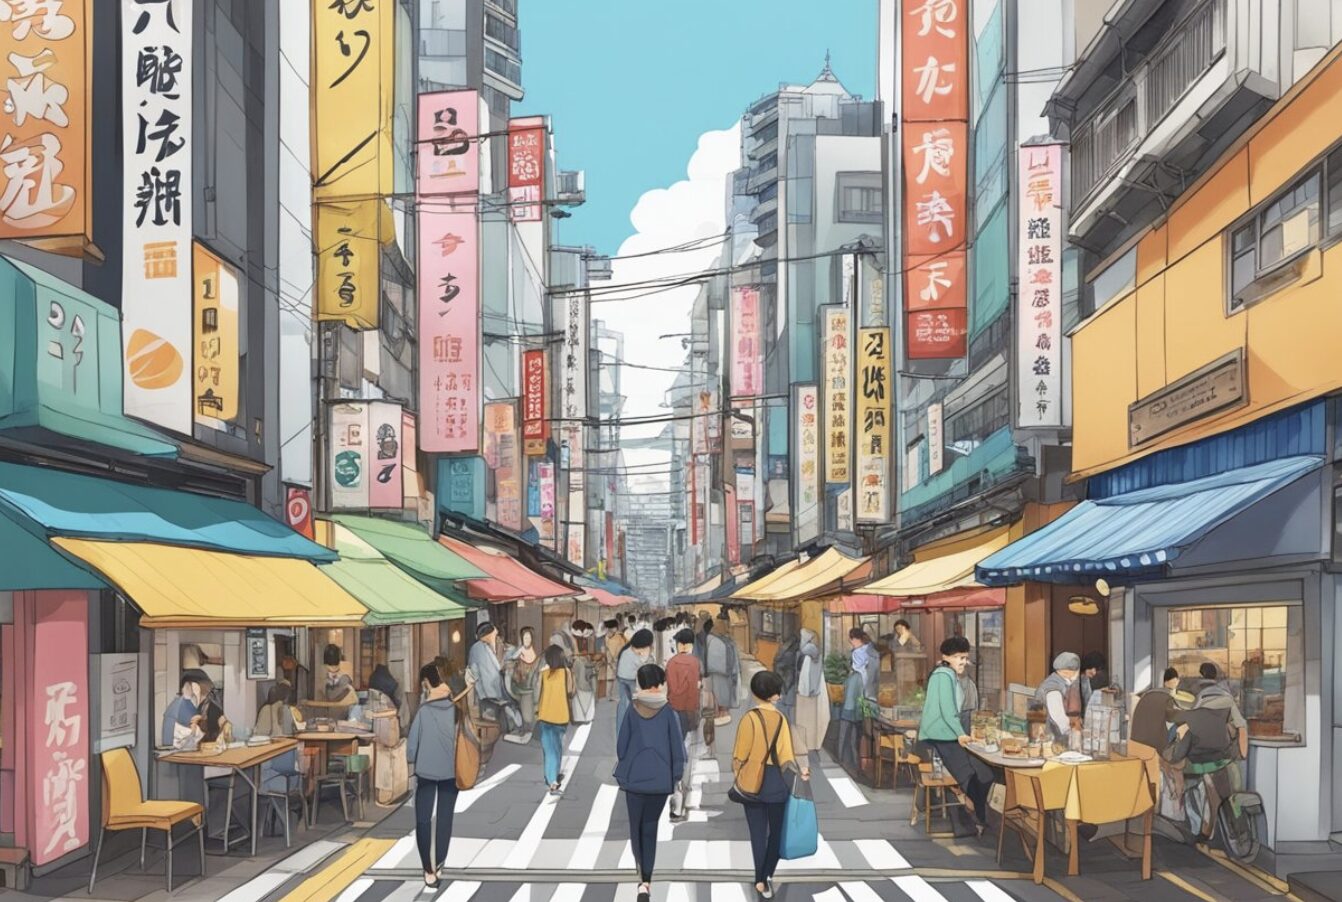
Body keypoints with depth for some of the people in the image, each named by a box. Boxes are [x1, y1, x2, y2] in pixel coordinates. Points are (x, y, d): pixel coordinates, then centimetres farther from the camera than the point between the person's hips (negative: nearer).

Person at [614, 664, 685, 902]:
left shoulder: (632, 709, -6)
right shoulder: (668, 712, -8)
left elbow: (621, 743, 0)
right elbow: (677, 747, -6)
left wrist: (623, 767, 16)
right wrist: (676, 776, 5)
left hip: (633, 777, 0)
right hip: (660, 779, 0)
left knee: (636, 825, 15)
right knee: (651, 827, 6)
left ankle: (642, 873, 25)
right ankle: (646, 881, -2)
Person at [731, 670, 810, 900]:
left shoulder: (750, 718, -13)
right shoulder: (782, 719, -7)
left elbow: (740, 753, -9)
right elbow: (787, 753, -8)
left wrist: (737, 774, 7)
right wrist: (800, 770, 7)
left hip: (752, 782, -1)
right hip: (776, 782, 1)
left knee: (757, 832, 6)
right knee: (775, 830, 16)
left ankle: (761, 880, 3)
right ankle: (767, 876, 17)